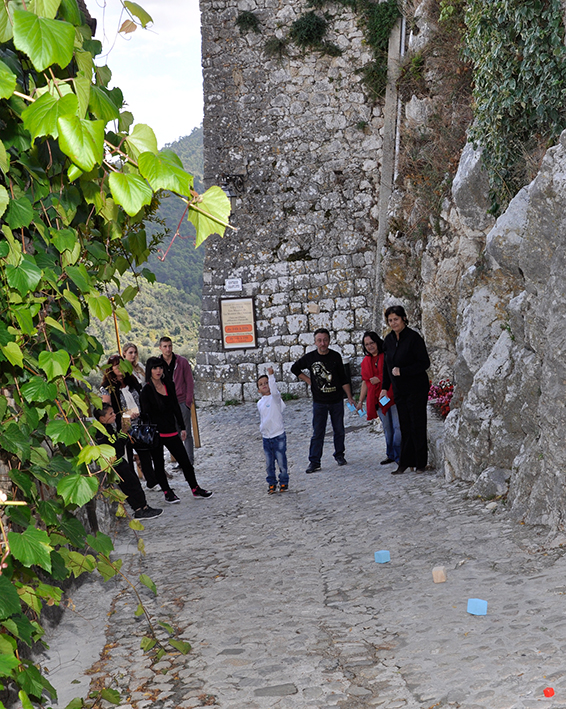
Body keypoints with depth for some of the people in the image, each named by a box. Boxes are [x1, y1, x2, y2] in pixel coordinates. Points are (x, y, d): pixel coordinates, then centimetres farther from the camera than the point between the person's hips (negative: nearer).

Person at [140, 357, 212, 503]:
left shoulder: (168, 385, 6)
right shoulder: (147, 390, -9)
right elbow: (146, 414, -10)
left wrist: (182, 427, 13)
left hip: (171, 431, 5)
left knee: (185, 461, 7)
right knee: (159, 464, 7)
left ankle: (196, 489, 18)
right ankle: (167, 492, 20)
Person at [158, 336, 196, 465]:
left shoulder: (182, 362, -2)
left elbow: (189, 382, 0)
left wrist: (188, 401, -6)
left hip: (182, 402, -2)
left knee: (186, 433, 1)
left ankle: (190, 462, 7)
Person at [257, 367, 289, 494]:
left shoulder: (275, 397, -7)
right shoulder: (259, 403, 10)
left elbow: (274, 389, -30)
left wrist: (271, 375, -37)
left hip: (278, 436, -5)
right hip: (266, 437, 5)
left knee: (282, 462, 3)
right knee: (269, 464, 9)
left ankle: (284, 482, 18)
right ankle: (271, 484, 21)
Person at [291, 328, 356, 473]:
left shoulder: (335, 356, -3)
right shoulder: (309, 357, -5)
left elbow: (343, 379, 3)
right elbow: (295, 368, 12)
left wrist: (350, 397, 3)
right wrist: (309, 380, 3)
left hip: (337, 400, 1)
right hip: (319, 402, -1)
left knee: (339, 430, 11)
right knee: (317, 433, 0)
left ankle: (339, 455, 29)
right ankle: (314, 462, 4)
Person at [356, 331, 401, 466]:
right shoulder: (366, 361, 13)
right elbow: (365, 382, 18)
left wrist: (380, 379, -15)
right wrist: (360, 401, 15)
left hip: (392, 396, -5)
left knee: (397, 426, -9)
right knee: (387, 428, 12)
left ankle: (398, 455, -6)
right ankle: (391, 455, 19)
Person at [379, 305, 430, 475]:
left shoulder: (413, 337, -14)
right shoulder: (389, 340, 7)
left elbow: (425, 363, -15)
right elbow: (387, 365, 17)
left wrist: (402, 371, -20)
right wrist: (385, 387, 11)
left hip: (416, 389, -6)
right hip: (399, 390, 6)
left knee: (417, 426, -1)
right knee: (404, 427, 7)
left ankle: (420, 463, 9)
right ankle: (405, 463, 11)